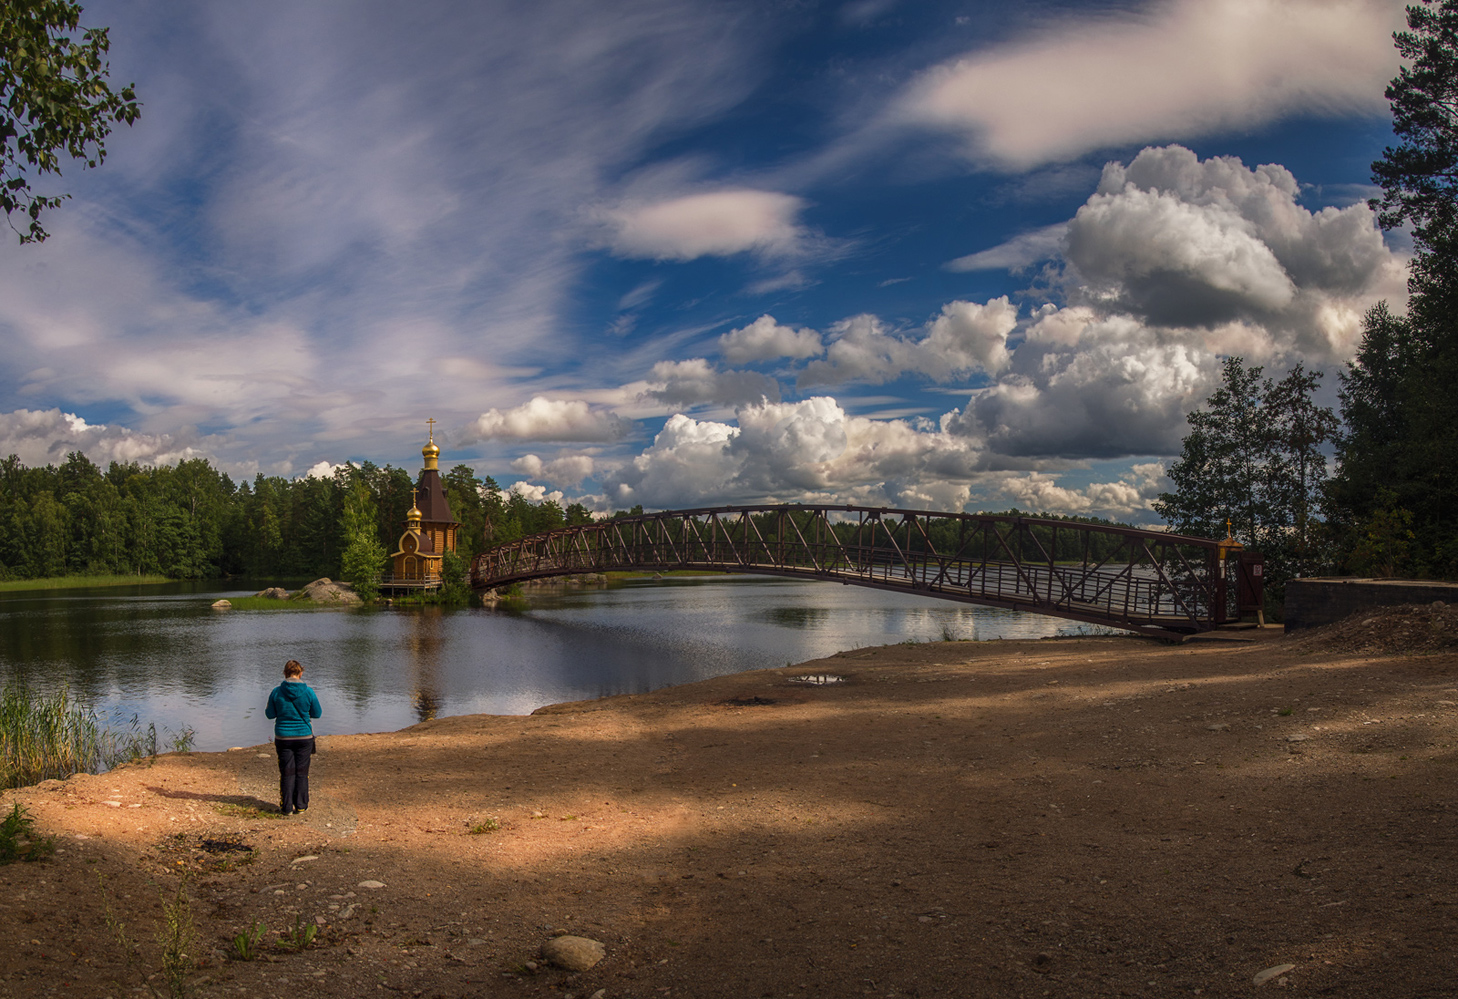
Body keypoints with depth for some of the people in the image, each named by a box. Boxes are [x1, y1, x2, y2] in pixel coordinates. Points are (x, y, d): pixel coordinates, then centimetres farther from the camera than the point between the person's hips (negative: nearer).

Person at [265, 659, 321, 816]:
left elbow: (269, 714, 2)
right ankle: (301, 805, 13)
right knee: (302, 772, 9)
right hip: (304, 736, -1)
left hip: (283, 737, 1)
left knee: (287, 772, 7)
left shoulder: (276, 692, -7)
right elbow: (317, 713, 1)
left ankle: (287, 807, 9)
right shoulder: (308, 692, -9)